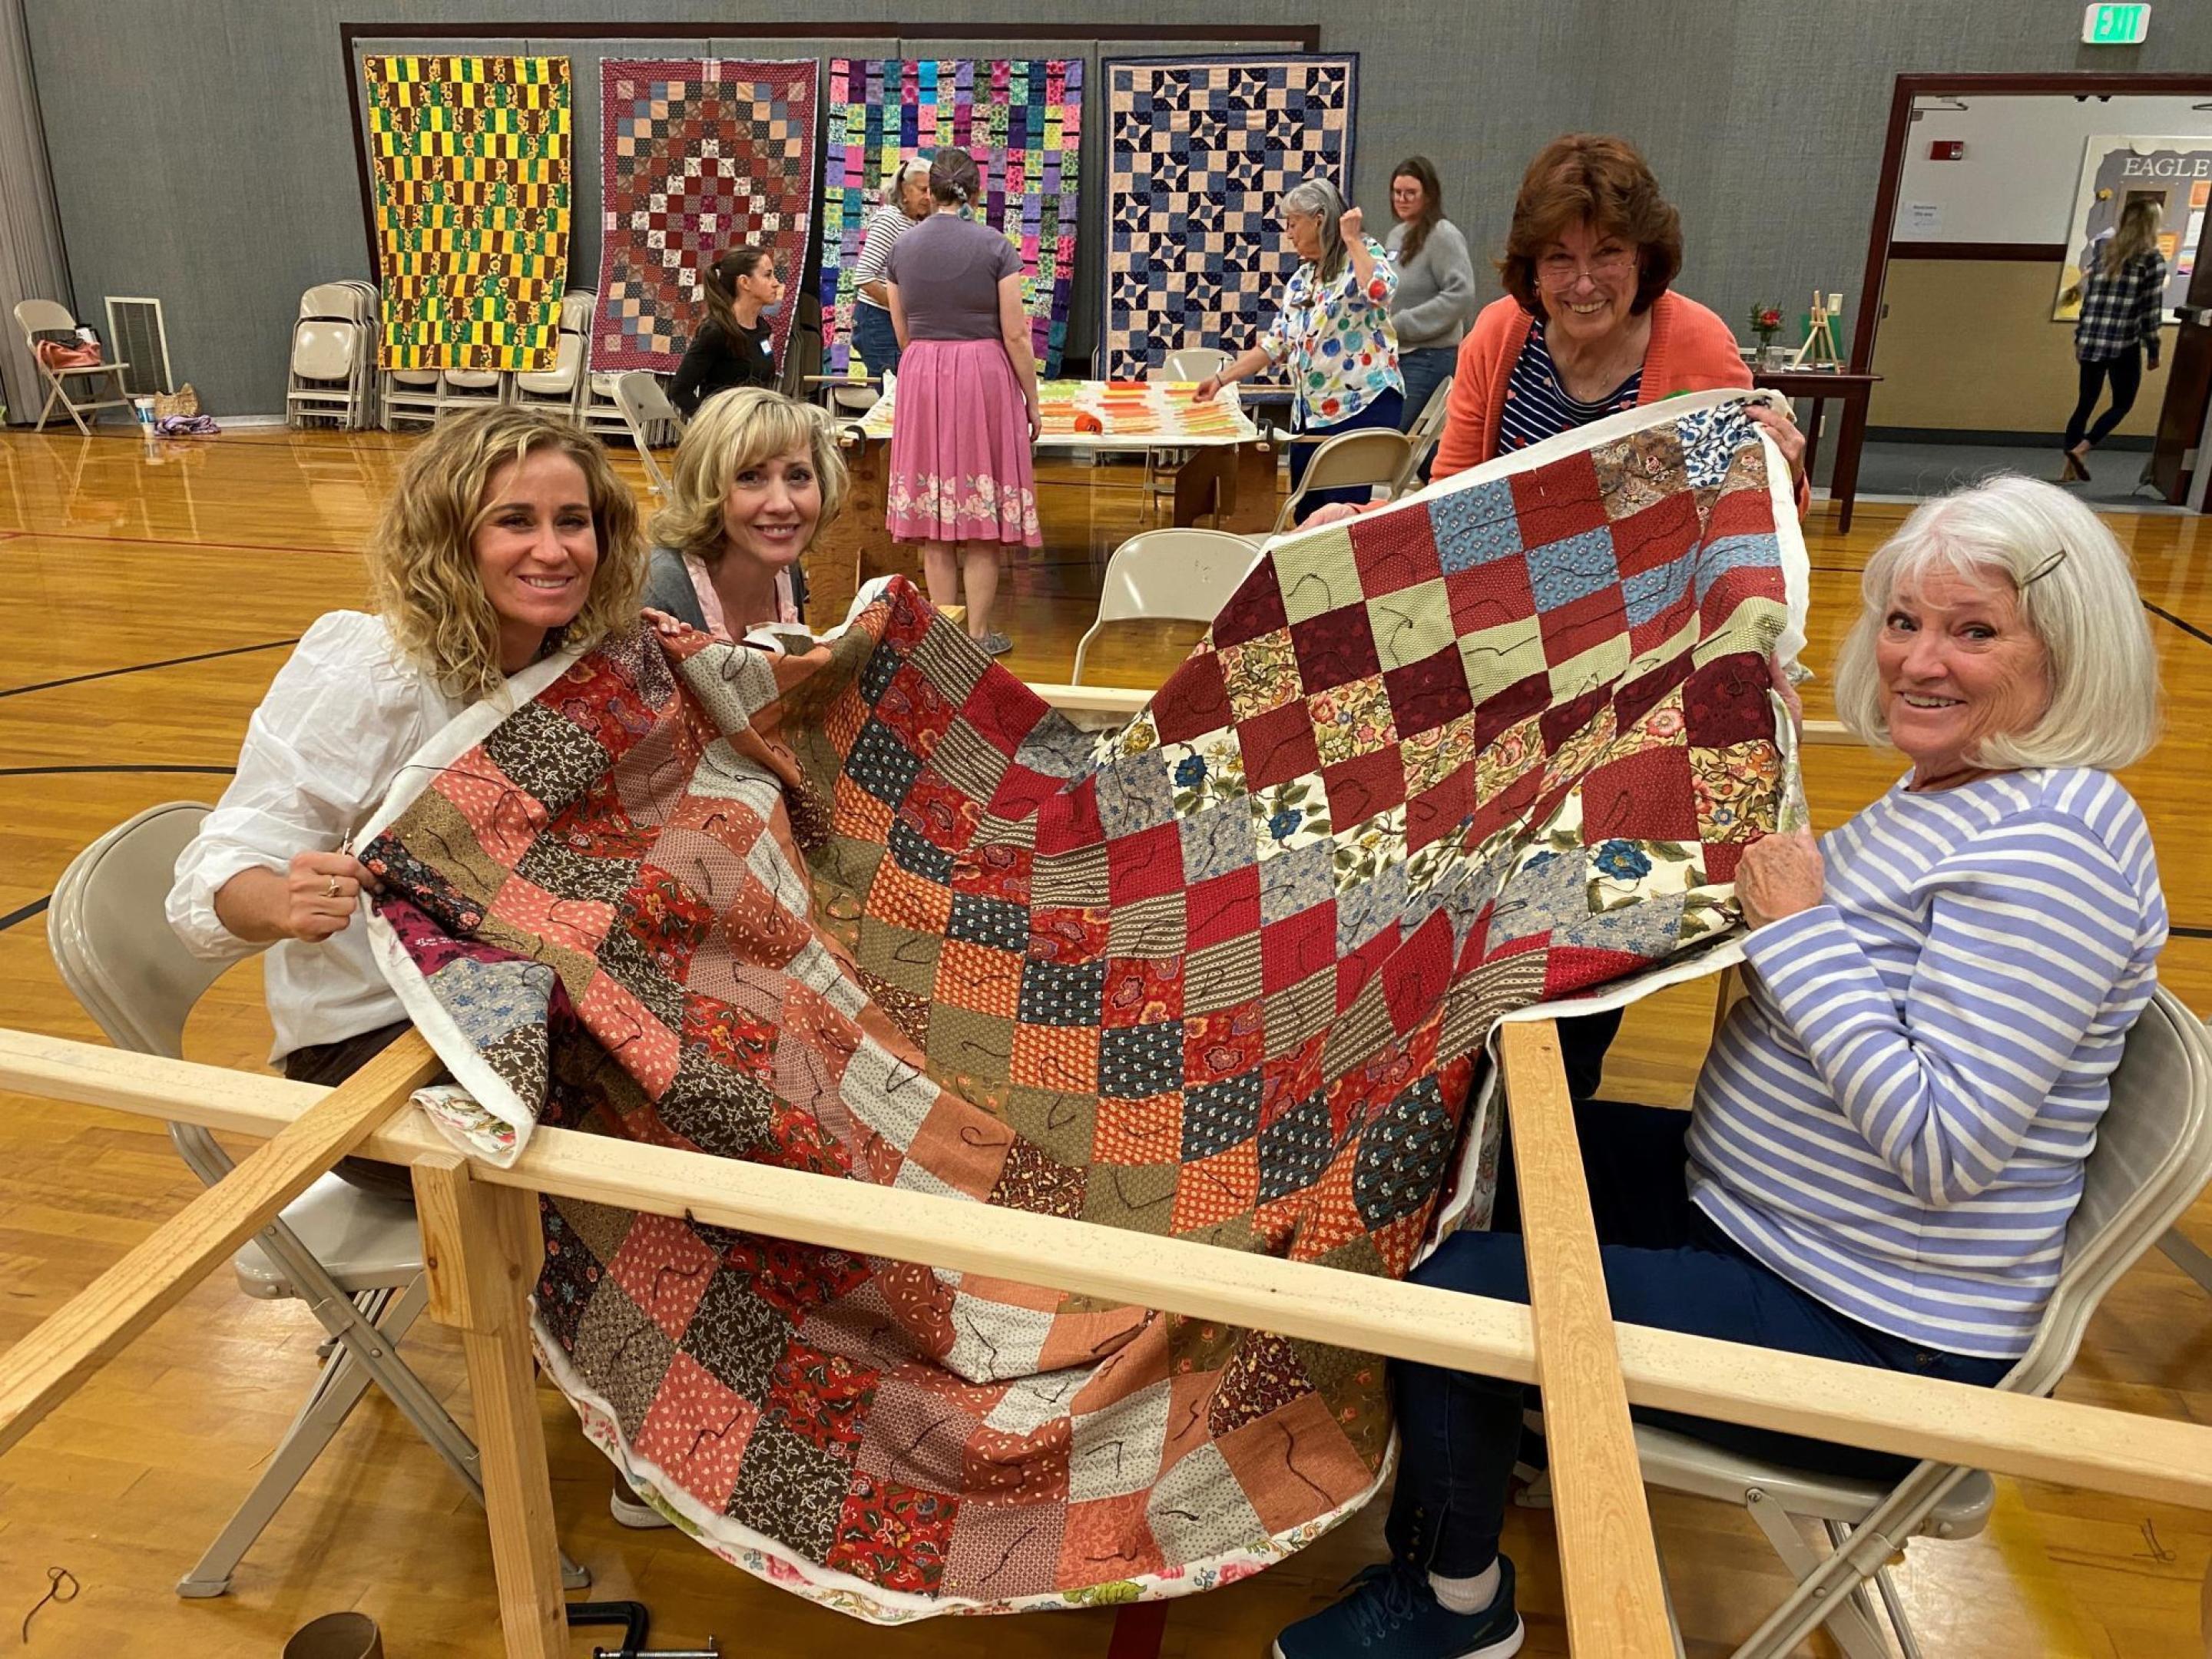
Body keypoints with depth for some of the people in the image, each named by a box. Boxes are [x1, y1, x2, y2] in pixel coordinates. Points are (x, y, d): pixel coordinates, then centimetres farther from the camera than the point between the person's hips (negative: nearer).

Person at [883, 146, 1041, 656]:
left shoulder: (903, 246, 4)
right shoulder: (995, 246, -5)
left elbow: (902, 333, 11)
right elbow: (1015, 335, -8)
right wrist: (1032, 400, 2)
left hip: (920, 374, 3)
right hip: (984, 375, -3)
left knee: (933, 510, 8)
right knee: (984, 515, 3)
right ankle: (979, 633, 6)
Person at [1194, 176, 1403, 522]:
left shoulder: (1363, 256, -4)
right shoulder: (1301, 279, 17)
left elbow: (1380, 292, -28)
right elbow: (1275, 344, 17)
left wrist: (1352, 240, -16)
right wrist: (1221, 379, 12)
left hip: (1362, 405, -8)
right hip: (1310, 412, 8)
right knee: (1307, 518, 9)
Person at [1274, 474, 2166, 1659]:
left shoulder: (2050, 842, -26)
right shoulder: (1952, 782, 5)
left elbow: (1943, 1149, -31)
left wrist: (1796, 929, -25)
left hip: (1873, 1338, -10)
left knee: (1457, 1291, -13)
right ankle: (1482, 1433, 32)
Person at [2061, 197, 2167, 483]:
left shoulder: (2103, 250, 9)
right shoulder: (2152, 259, -4)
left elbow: (2088, 296, 11)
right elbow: (2152, 309, -5)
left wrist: (2079, 337, 18)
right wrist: (2153, 349, 1)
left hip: (2091, 341, 5)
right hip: (2125, 344, -5)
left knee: (2085, 402, 12)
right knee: (2122, 404, 9)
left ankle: (2069, 467, 9)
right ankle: (2080, 449, -10)